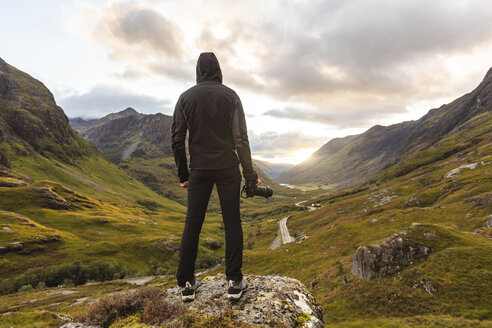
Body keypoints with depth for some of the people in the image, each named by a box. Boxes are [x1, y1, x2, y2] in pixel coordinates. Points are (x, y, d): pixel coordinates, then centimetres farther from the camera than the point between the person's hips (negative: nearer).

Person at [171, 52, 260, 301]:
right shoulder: (230, 96, 0)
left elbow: (177, 139, 1)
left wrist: (182, 174, 9)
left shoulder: (185, 98, 4)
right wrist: (250, 173, 1)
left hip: (199, 170, 2)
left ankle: (186, 284, 15)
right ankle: (234, 282, 11)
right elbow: (240, 138, -5)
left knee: (192, 224, 8)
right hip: (227, 168, -1)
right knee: (232, 222, 5)